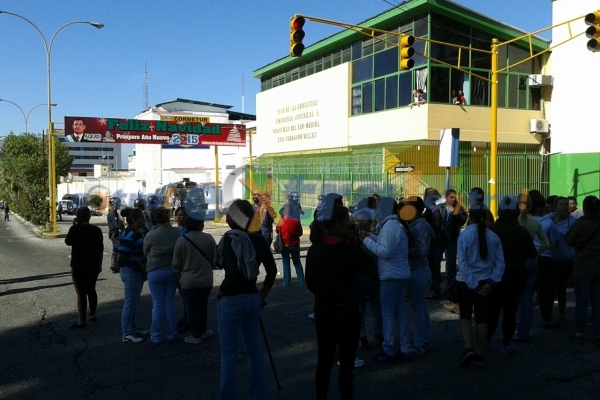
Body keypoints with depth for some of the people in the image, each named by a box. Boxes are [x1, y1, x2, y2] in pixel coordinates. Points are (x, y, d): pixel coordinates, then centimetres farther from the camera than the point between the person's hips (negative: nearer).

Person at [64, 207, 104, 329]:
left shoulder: (75, 229, -12)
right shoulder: (97, 230, 0)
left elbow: (67, 242, 6)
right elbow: (100, 249, 5)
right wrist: (100, 264, 14)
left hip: (78, 265, -5)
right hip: (93, 265, 5)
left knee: (81, 293, -1)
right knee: (91, 290, 18)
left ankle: (82, 321, 1)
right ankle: (93, 315, 28)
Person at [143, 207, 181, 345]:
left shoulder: (150, 235, -11)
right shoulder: (177, 232, -6)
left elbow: (145, 252, 4)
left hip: (155, 271, -2)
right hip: (172, 270, 2)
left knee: (157, 304, 5)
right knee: (169, 303, 10)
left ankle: (156, 337, 11)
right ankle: (171, 335, 15)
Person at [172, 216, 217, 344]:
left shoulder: (181, 240, -12)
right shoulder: (208, 238, -9)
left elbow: (176, 263, -5)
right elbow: (214, 258, 2)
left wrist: (179, 276, 13)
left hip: (188, 280, -2)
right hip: (206, 279, 2)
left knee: (193, 307, 8)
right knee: (203, 306, 18)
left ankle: (196, 336, 15)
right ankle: (203, 331, 32)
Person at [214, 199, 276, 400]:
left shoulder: (230, 238, -17)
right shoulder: (259, 239, 1)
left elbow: (232, 274, -26)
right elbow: (272, 270, 6)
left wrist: (220, 293, -10)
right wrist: (262, 295, 13)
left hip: (232, 301, -6)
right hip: (253, 298, 7)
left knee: (229, 354, 6)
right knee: (255, 350, 17)